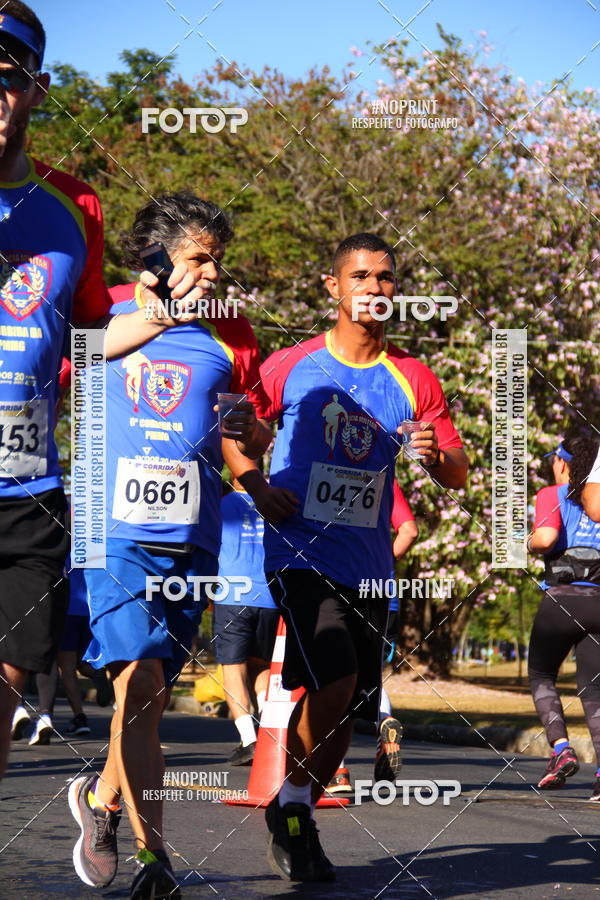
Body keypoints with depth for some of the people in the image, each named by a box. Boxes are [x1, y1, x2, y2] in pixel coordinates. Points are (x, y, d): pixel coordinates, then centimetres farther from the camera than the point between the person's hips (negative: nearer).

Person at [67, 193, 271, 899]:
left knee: (152, 694, 7)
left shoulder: (229, 338, 9)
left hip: (191, 542, 3)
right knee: (140, 680, -16)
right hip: (115, 531, -3)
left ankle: (102, 798, 35)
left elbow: (258, 443, 16)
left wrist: (247, 430, -7)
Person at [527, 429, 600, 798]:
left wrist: (531, 545, 4)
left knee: (541, 675, 16)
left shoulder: (553, 495, 2)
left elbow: (546, 536, -17)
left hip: (562, 598, -3)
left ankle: (561, 749, -5)